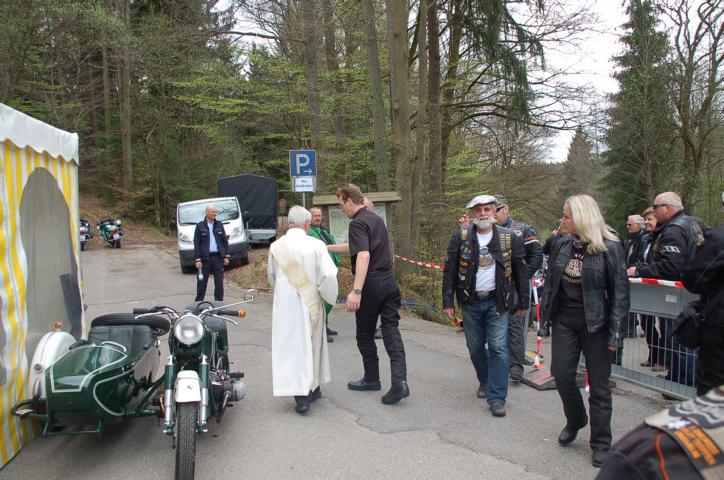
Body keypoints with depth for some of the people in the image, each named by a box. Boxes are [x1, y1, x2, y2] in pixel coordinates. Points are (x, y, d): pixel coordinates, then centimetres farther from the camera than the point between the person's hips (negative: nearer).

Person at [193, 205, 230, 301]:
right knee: (202, 282, 5)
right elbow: (196, 244, -3)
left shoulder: (219, 225, 8)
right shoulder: (200, 226, -1)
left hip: (218, 257, 2)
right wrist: (197, 259, -10)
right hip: (205, 258, -2)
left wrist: (226, 256, 4)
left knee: (219, 282, 3)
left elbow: (225, 241, 11)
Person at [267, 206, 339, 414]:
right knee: (312, 344, 17)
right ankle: (313, 388, 32)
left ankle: (301, 396, -3)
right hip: (310, 303, 0)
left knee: (292, 347, 4)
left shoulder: (276, 247, -2)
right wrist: (329, 296, 4)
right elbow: (329, 275, -15)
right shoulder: (316, 245, -11)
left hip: (285, 305, 0)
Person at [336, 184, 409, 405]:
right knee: (391, 331, 3)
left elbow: (364, 255, -27)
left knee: (365, 334, 11)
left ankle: (372, 379, 24)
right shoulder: (377, 219, 16)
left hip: (371, 285, -7)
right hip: (389, 282, 7)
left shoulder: (358, 223, -13)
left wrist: (356, 291, -31)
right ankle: (399, 381, -10)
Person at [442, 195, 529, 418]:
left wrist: (523, 302, 4)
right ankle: (484, 381, 37)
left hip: (497, 301, -1)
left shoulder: (509, 238, -2)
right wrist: (448, 301, -4)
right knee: (475, 347, 12)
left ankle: (497, 398, 1)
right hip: (470, 302, 1)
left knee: (498, 348, -6)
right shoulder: (460, 237, -2)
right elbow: (450, 271, -1)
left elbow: (520, 272, 3)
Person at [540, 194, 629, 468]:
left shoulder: (609, 248, -13)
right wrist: (546, 314, 9)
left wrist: (615, 332, -13)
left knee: (598, 384, 5)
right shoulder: (561, 245, 2)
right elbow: (551, 282, 11)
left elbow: (619, 292, -11)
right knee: (561, 373, 5)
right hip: (564, 321, 5)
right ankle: (575, 420, 33)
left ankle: (601, 444, 20)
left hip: (595, 324, -4)